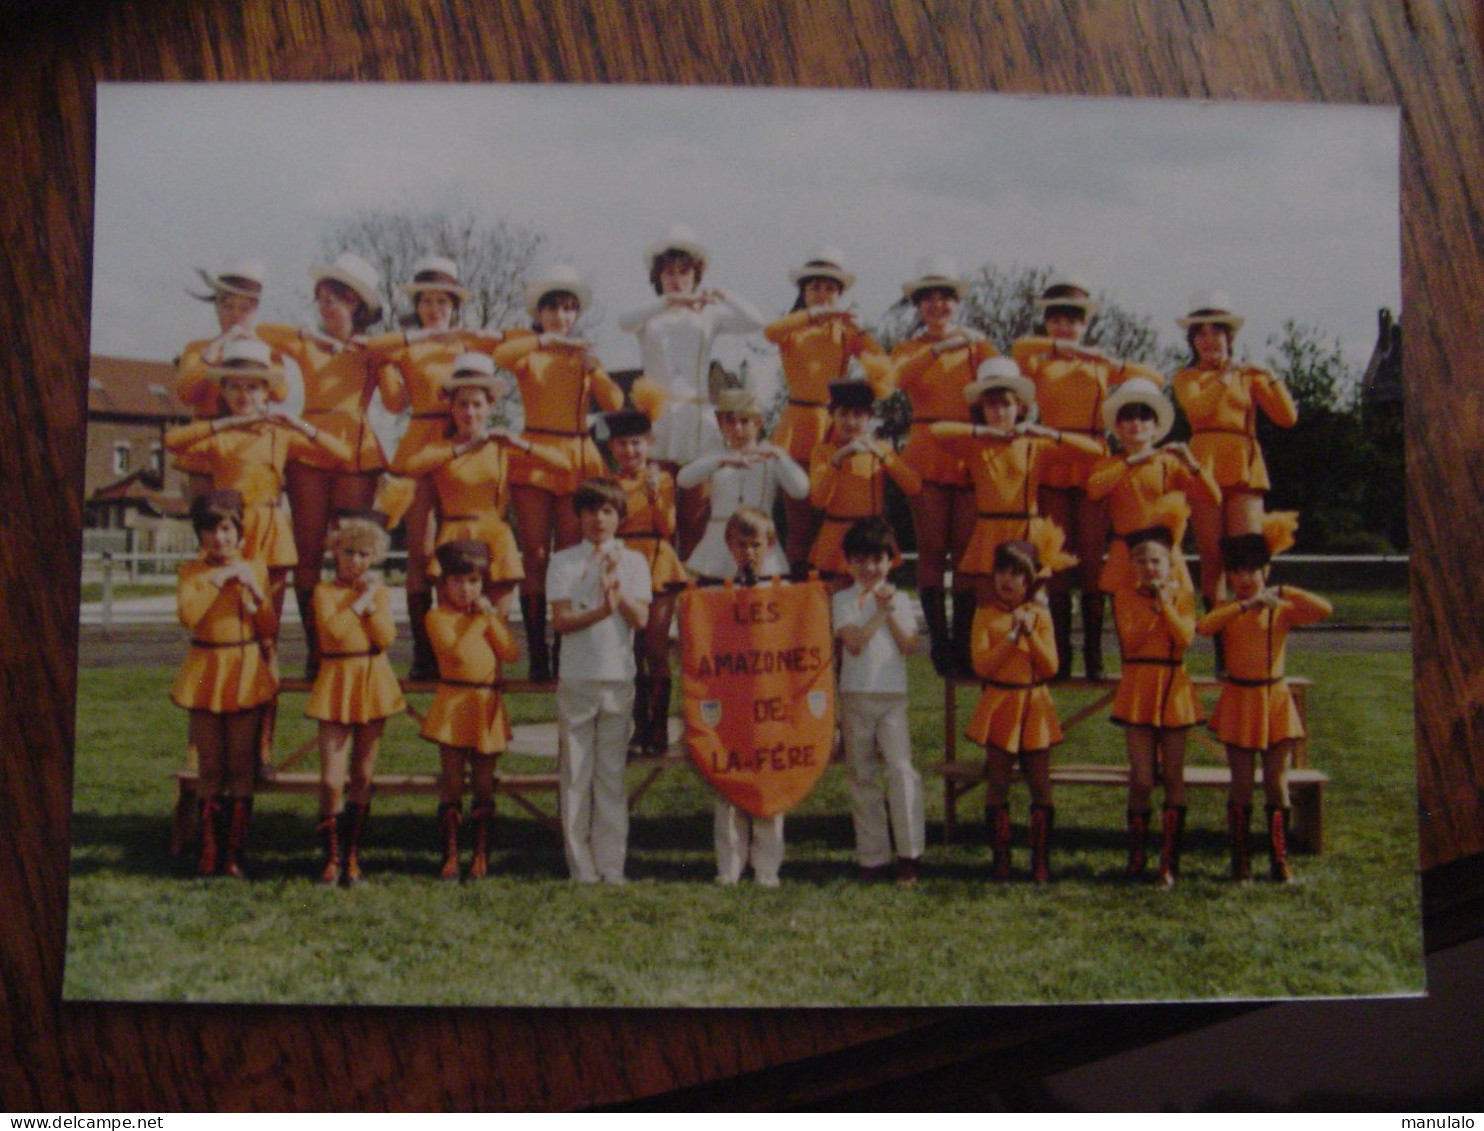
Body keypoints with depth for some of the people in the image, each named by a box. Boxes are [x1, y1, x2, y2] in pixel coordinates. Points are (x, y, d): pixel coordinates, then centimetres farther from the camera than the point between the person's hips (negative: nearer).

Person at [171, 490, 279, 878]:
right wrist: (218, 579, -15)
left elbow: (270, 629, 2)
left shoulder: (255, 569, 5)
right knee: (210, 768, 5)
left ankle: (235, 852, 7)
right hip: (206, 672, 0)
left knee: (241, 767, 2)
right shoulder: (192, 570, 2)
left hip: (246, 671, 0)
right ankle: (209, 851, 12)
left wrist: (254, 590, -11)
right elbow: (188, 614, -16)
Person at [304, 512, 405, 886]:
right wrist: (361, 600, -10)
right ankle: (332, 855, 6)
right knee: (332, 778, -8)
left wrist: (371, 602, -10)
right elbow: (335, 628, -19)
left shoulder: (379, 591, 7)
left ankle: (353, 854, 18)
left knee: (363, 776, 8)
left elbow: (387, 637, -7)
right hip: (337, 684, -2)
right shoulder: (325, 591, 0)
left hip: (373, 683, 3)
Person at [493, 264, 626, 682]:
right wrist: (545, 340, -21)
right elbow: (498, 356, -17)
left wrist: (592, 366, -10)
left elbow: (614, 404, 2)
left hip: (579, 458, 2)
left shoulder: (585, 354, 15)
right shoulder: (529, 353, 7)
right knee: (535, 557, -4)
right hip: (534, 458, -2)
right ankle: (537, 656, -3)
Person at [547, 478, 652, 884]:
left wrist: (616, 587, -16)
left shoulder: (633, 562, 8)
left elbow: (640, 619, -2)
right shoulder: (564, 562, 5)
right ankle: (581, 866, 8)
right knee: (575, 774, 1)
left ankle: (612, 866, 8)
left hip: (619, 678, 1)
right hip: (576, 678, -1)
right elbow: (561, 622, -6)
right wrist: (602, 611, -19)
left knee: (612, 774, 3)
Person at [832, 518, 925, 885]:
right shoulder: (843, 600, 3)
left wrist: (890, 614, -9)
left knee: (901, 768, -13)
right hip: (855, 696, 0)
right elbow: (854, 642, -12)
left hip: (893, 696, 0)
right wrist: (878, 612, -12)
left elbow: (910, 646, -2)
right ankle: (873, 857, 14)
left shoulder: (900, 600, 9)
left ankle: (910, 853, -5)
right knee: (863, 777, 6)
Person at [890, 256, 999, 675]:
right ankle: (938, 641, 2)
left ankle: (962, 642, 7)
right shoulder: (910, 349, 11)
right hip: (926, 455, -1)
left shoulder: (974, 345, 13)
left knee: (966, 550, 0)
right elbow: (898, 377, -14)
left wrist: (979, 344, -11)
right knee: (932, 550, -2)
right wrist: (938, 348, -21)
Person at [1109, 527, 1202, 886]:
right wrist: (1153, 608, -16)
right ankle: (1137, 856, 12)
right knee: (1142, 779, -3)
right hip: (1138, 686, -1)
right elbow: (1130, 640, -9)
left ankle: (1170, 861, 9)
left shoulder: (1181, 594, 4)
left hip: (1173, 686, 1)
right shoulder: (1125, 596, 3)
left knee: (1173, 776, 4)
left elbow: (1186, 637, -10)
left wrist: (1165, 604, -16)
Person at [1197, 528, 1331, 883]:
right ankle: (1240, 860, 9)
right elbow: (1204, 626, -23)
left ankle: (1280, 859, 10)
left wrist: (1282, 593, -18)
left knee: (1277, 782, 3)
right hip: (1239, 702, 0)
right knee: (1241, 784, 2)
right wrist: (1246, 604, -26)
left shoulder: (1282, 610, 0)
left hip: (1275, 700, 0)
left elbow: (1324, 609, -17)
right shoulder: (1228, 610, 0)